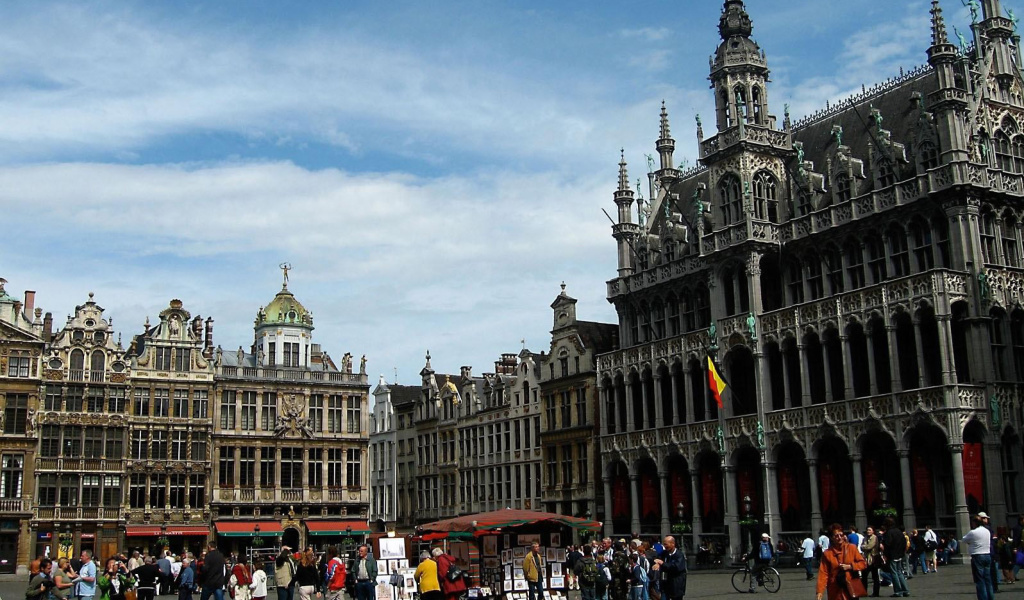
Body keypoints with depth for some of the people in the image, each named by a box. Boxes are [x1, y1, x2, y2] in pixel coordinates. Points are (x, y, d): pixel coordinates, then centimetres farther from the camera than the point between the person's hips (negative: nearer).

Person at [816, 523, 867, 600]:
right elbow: (823, 573, -6)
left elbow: (863, 563, 5)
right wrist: (820, 591, -16)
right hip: (835, 592, 0)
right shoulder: (827, 553, -2)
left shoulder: (851, 548, 1)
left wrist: (850, 566, -12)